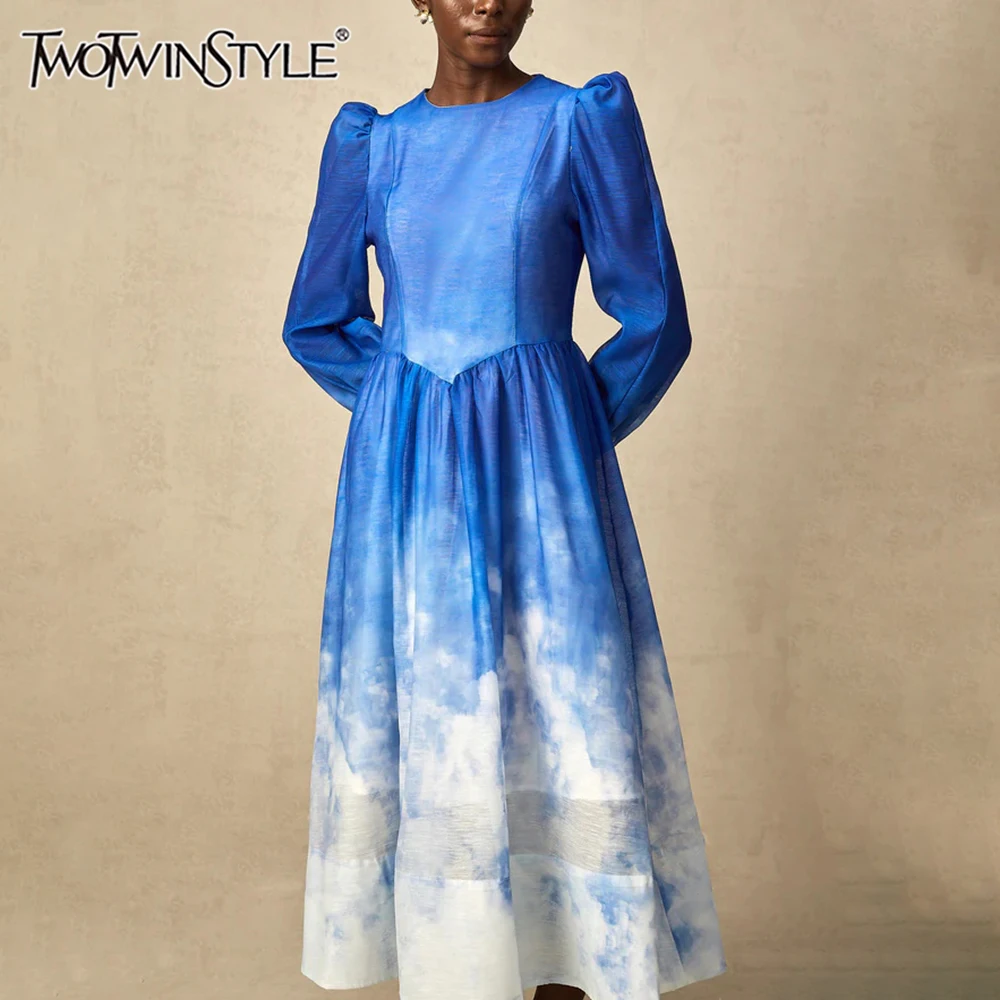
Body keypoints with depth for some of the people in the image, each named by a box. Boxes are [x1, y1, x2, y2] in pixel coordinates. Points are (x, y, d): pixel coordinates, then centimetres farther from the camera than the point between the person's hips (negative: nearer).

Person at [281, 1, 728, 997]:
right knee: (415, 721, 7)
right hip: (405, 478, 3)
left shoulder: (582, 121, 2)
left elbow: (655, 319, 3)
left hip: (539, 469, -2)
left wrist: (570, 430, 4)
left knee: (559, 713, 2)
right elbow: (315, 322, 17)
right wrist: (416, 416, 10)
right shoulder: (370, 143, 10)